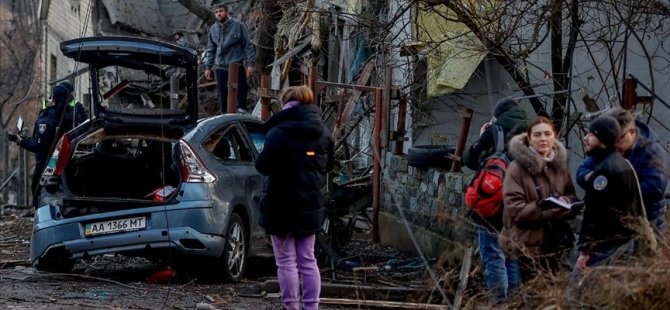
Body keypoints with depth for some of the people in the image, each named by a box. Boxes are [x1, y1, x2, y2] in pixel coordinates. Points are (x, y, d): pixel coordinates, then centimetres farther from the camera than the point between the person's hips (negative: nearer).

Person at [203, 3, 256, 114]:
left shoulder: (238, 26, -5)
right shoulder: (213, 29, 8)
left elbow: (248, 46, -4)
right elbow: (210, 50, 16)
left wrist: (250, 64, -10)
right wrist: (208, 67, 12)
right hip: (221, 67, 4)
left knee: (240, 92, -2)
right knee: (222, 95, 7)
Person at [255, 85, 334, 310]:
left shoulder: (279, 132, -18)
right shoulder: (323, 132, 5)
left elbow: (262, 165, -15)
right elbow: (328, 165, 15)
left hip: (283, 206, -6)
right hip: (310, 206, 6)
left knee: (287, 262, 0)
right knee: (308, 260, 13)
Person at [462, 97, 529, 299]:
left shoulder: (495, 132, -10)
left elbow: (471, 159, -5)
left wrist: (481, 138, 11)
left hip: (494, 207, -5)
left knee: (494, 257, -1)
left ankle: (498, 301, -6)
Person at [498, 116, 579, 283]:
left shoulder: (560, 165, 9)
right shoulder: (517, 168, -10)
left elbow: (574, 199, 12)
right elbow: (514, 209, -15)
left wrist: (565, 203, -12)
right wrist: (545, 210, -26)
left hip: (555, 244, 6)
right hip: (527, 245, -6)